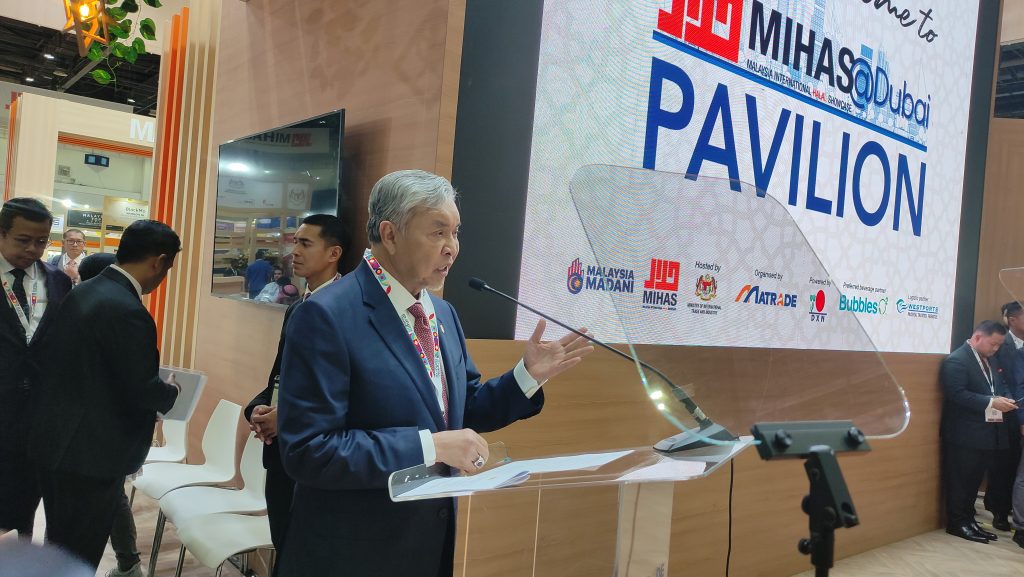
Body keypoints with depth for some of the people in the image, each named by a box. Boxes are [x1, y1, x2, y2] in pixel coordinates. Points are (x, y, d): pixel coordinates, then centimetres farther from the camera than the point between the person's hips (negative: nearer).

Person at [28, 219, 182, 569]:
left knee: (59, 548, 23)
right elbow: (142, 392, -21)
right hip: (91, 451, -9)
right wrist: (172, 391, 0)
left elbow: (82, 367, 10)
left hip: (54, 439, 9)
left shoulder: (79, 292, 5)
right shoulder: (127, 310, -24)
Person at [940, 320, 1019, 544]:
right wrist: (991, 402, -26)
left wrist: (1006, 399, -2)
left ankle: (968, 519, 26)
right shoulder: (956, 360, -16)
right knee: (961, 481, 1)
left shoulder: (991, 360, 14)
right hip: (965, 435, -8)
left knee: (974, 480, 16)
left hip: (988, 432, 8)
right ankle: (957, 523, 11)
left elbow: (1002, 385, 20)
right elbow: (957, 394, -23)